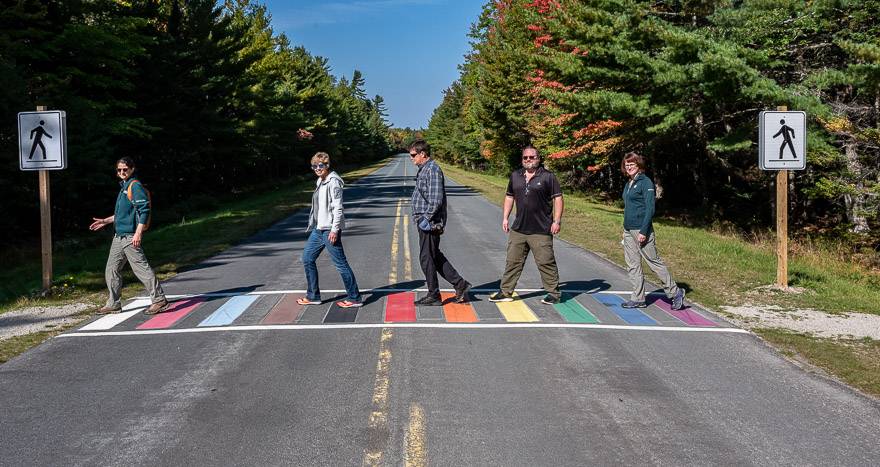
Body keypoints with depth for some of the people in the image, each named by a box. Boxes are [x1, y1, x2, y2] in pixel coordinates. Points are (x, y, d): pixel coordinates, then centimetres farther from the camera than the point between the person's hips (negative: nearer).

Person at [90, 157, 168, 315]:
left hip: (130, 236, -10)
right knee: (111, 270, 12)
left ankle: (159, 300, -4)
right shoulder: (123, 187, 19)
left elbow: (144, 210, -19)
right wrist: (105, 221, 31)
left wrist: (138, 233, -24)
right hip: (119, 236, 10)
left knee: (141, 268, -9)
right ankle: (113, 304, 20)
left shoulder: (135, 186, -11)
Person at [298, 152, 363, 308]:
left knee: (340, 263, -6)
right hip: (318, 229, 10)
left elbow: (338, 208, -18)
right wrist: (312, 224, 21)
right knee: (307, 258, 13)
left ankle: (354, 298, 2)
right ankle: (313, 296, 22)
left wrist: (334, 229, -22)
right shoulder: (320, 182, 16)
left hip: (330, 229, -10)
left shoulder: (333, 182, -13)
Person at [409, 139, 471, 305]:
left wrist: (426, 218, -21)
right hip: (425, 222, 10)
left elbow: (436, 199, -24)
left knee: (427, 258, 0)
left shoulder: (432, 170, -17)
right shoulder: (424, 169, 15)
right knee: (436, 257, 15)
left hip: (429, 224, -10)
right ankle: (460, 285, 20)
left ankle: (433, 295, 10)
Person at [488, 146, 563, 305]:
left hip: (541, 231, -5)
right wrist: (505, 218, 14)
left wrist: (557, 221, -10)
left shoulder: (548, 176, -4)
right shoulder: (515, 176, 12)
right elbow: (509, 197, 20)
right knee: (513, 261, 10)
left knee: (546, 262, 0)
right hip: (518, 229, 5)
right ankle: (506, 292, 18)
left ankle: (553, 293, 11)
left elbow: (557, 198, -5)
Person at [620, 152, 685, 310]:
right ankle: (638, 299, 14)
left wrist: (643, 231, -21)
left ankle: (675, 292, 10)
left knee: (654, 262, -2)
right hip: (628, 230, 8)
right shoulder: (628, 184, 15)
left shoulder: (645, 182, -10)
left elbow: (650, 209, -16)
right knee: (632, 265, 8)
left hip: (641, 230, -8)